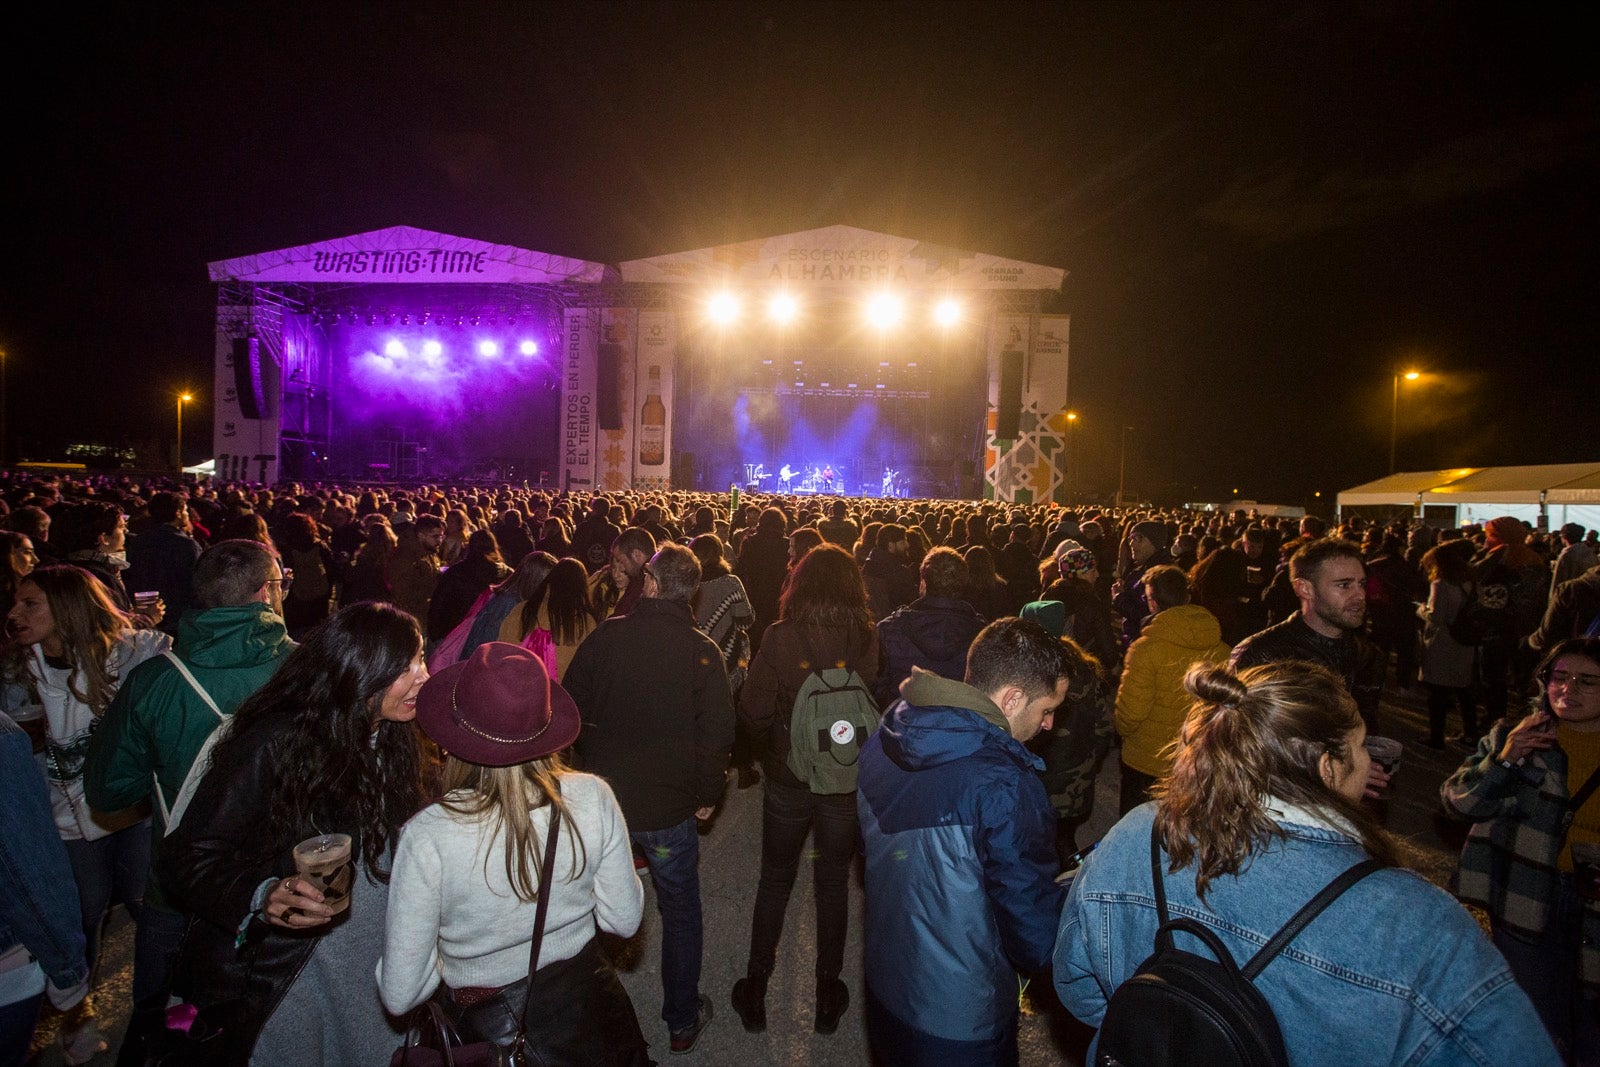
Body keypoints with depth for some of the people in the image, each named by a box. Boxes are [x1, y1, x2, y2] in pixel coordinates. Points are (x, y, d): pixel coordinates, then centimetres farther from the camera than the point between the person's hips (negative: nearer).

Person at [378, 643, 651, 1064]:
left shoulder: (427, 836, -26)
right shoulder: (592, 798, -21)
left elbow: (399, 996, -15)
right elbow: (625, 920, -6)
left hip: (485, 1022, -1)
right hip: (586, 1002, 2)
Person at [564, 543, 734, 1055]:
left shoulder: (607, 634, -10)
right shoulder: (703, 651, -13)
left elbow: (571, 707, -1)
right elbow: (717, 734, -12)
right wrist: (706, 795, 3)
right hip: (670, 807, -2)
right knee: (680, 913, 19)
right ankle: (682, 1020, 32)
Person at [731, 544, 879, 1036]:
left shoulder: (780, 638, -17)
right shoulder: (869, 642, -14)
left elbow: (753, 712, -15)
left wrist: (775, 750, 4)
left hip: (788, 779, -1)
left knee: (775, 881, 19)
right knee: (833, 884, 20)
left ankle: (755, 992, 31)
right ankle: (828, 995, 33)